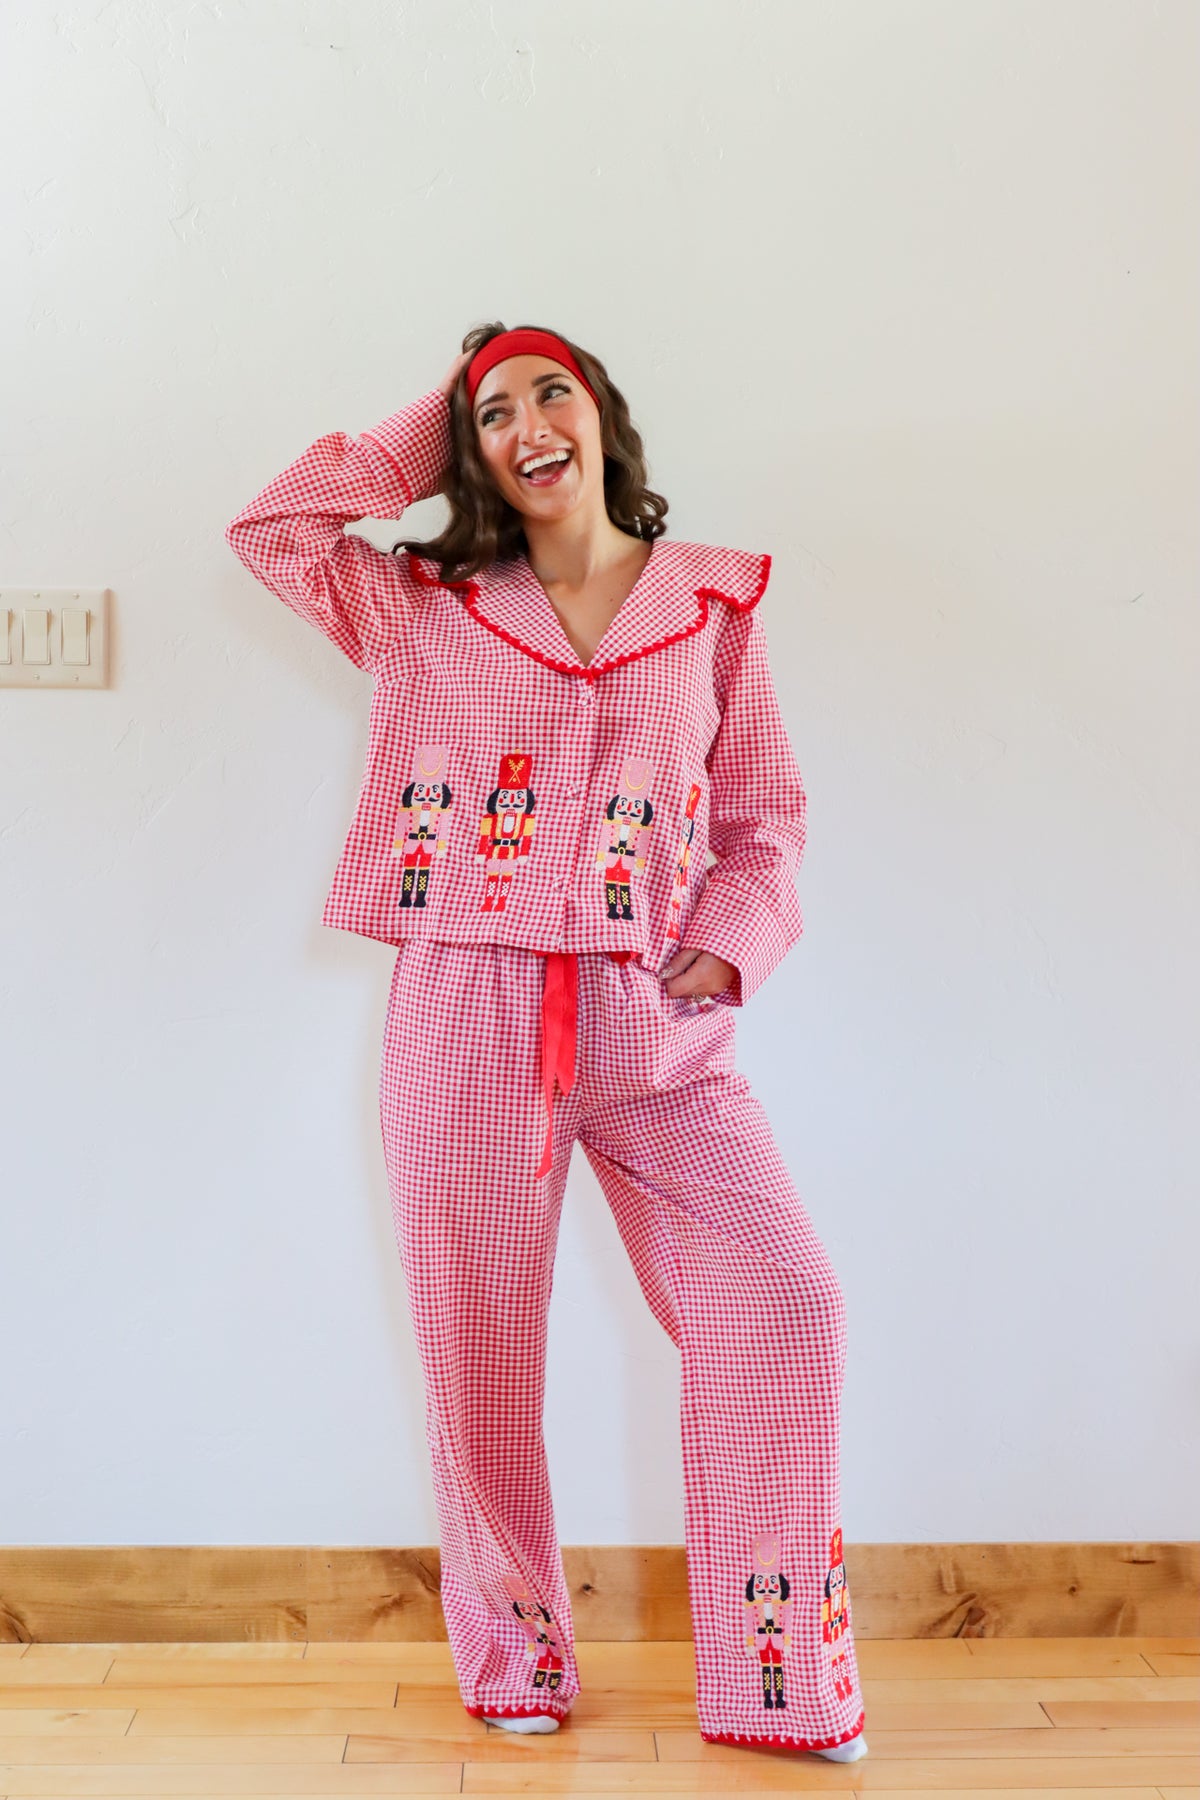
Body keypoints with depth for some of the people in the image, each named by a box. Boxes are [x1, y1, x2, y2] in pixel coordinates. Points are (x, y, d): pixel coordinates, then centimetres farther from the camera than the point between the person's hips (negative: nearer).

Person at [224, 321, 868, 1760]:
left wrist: (727, 945, -6)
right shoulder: (428, 605, 10)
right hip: (470, 1016, 0)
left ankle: (776, 1682, 6)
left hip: (657, 1024, 1)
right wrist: (423, 439, 9)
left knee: (782, 1307, -9)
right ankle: (515, 1664, 27)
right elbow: (269, 527, 5)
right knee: (479, 1350, 6)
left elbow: (764, 812, 11)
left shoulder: (712, 601, 9)